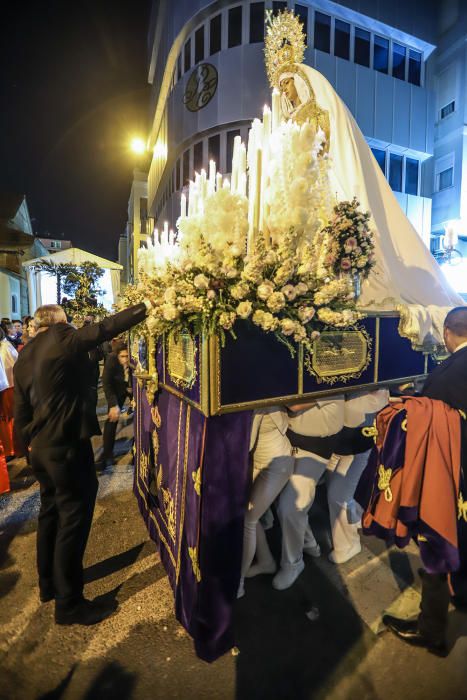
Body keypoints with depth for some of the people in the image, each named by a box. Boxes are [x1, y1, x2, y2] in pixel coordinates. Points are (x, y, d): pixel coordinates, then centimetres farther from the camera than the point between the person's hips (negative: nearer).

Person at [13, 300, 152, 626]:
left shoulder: (24, 356, 12)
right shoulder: (64, 339, -12)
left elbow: (20, 409, 14)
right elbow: (106, 328, -17)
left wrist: (29, 442, 23)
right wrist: (145, 307, -11)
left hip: (41, 446, 9)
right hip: (67, 444, -9)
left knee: (51, 512, 22)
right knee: (73, 518, 2)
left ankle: (49, 584, 40)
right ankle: (69, 603, 16)